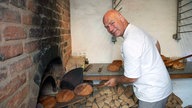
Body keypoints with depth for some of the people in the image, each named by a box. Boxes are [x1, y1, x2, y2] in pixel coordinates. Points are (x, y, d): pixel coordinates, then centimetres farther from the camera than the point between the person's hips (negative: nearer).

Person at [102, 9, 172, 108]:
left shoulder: (129, 42, -28)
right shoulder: (136, 30, 4)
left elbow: (132, 78, -22)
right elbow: (156, 44, 23)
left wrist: (116, 80, -4)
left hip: (153, 94, -9)